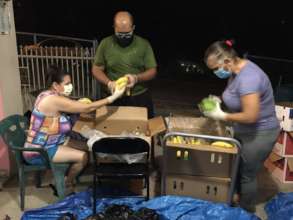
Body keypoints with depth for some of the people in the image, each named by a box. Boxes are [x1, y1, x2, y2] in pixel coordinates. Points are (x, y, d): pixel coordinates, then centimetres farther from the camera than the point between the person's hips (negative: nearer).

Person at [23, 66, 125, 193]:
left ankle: (64, 179, 23)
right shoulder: (54, 100, -26)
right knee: (82, 156, -14)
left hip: (42, 145, 10)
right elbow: (87, 108, -23)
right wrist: (113, 97, -19)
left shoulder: (49, 95, 5)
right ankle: (67, 185, 11)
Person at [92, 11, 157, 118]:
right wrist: (109, 83, -18)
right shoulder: (105, 44, -3)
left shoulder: (144, 44, -5)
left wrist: (137, 78, -22)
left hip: (141, 98, 0)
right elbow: (96, 69, 1)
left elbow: (152, 71, -3)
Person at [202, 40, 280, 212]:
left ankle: (246, 211, 32)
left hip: (259, 135, -9)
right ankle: (239, 198, 43)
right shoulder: (237, 70, -1)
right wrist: (219, 101, -3)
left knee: (248, 175, 9)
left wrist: (222, 116, -19)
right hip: (245, 132, 9)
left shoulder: (248, 78, -31)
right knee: (238, 168, 21)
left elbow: (250, 116, -31)